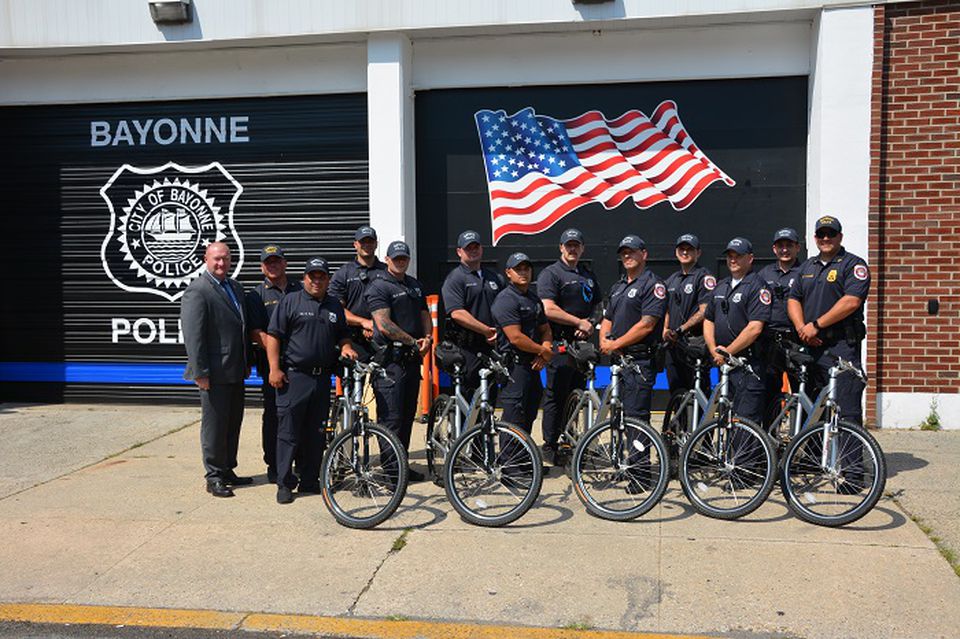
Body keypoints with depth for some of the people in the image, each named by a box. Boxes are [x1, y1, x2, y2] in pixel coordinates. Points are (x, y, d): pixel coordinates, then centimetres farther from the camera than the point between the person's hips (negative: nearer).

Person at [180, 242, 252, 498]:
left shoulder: (236, 287, 14)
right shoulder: (197, 291, -12)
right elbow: (193, 335, -16)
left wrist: (246, 363, 17)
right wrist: (200, 373, -19)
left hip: (235, 371, 8)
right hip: (215, 374, -8)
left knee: (233, 424, 15)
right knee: (214, 426, 1)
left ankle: (227, 471, 27)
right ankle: (214, 477, 11)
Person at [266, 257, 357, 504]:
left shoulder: (335, 307, 17)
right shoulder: (290, 301, 1)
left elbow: (342, 335, 26)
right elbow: (273, 336, -3)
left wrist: (346, 348, 2)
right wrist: (274, 369, -11)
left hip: (322, 378, 5)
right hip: (293, 377, -5)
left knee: (315, 433, 9)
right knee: (289, 432, -3)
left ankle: (309, 481, 18)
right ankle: (284, 484, 4)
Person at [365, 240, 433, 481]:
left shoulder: (416, 286, 20)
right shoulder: (378, 287, -6)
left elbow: (425, 316, 21)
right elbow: (384, 325, -16)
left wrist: (427, 339, 1)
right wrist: (413, 341, -12)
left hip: (412, 359, 8)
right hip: (390, 359, -8)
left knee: (408, 414, 11)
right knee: (391, 417, -8)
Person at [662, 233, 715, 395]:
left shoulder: (704, 277, -4)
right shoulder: (671, 280, 20)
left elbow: (704, 312, -13)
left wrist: (680, 330, -19)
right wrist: (665, 330, 2)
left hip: (695, 344, -7)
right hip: (672, 344, 7)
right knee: (676, 392, 11)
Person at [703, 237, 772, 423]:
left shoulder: (757, 286, -7)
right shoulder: (721, 286, 18)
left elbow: (755, 328, -17)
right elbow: (708, 320, 18)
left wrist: (728, 352, -13)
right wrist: (714, 350, 2)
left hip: (748, 365, -8)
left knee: (746, 419, -10)